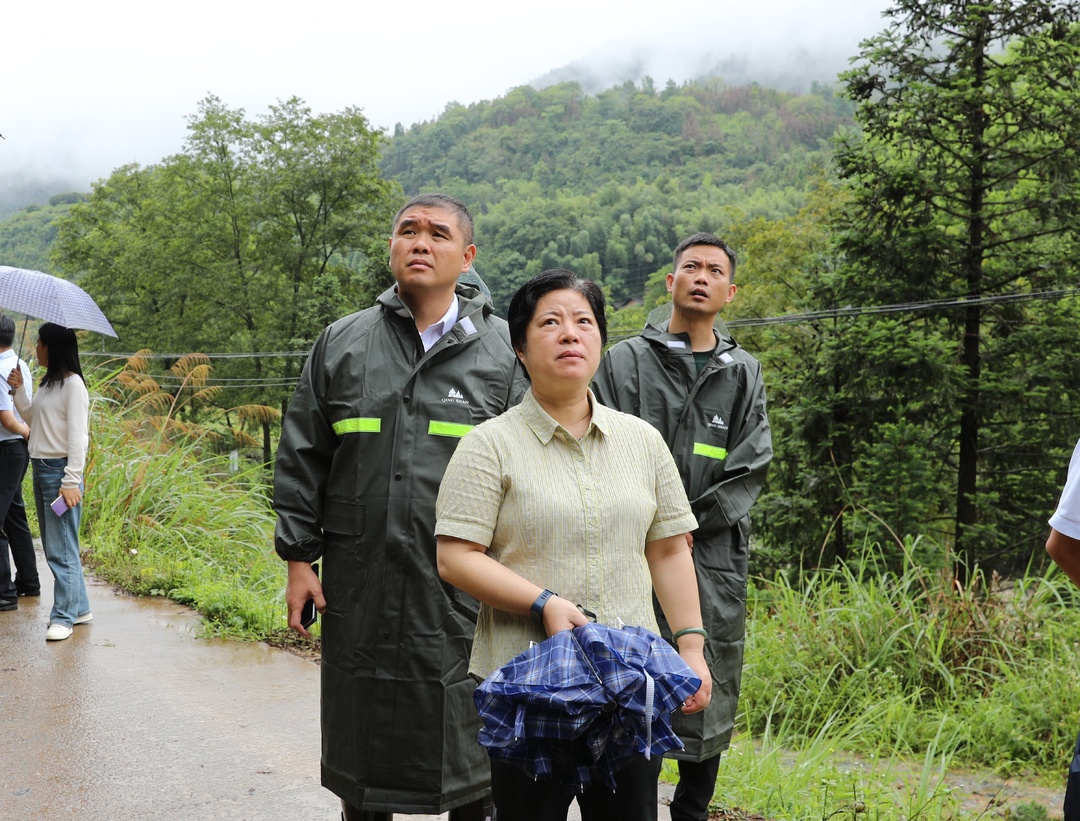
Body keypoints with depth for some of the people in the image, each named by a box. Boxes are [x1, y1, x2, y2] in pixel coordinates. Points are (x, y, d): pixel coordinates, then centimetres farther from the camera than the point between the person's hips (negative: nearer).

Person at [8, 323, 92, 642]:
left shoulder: (73, 384, -13)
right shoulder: (46, 383, 14)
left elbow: (78, 435, -17)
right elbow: (32, 418, 23)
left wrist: (71, 481, -21)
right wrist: (19, 390, 9)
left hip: (60, 471, -10)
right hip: (40, 470, 10)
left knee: (61, 548, -6)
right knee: (54, 546, 14)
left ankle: (63, 616, -1)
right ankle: (79, 608, 22)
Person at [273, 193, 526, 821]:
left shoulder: (504, 351, 1)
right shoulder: (341, 344, 7)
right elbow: (301, 460, 9)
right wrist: (299, 558, 4)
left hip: (464, 591, -2)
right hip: (360, 587, 2)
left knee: (470, 755, 9)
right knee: (362, 744, 15)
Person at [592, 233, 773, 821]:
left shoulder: (744, 374, 13)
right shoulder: (624, 360, 7)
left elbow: (751, 466, 3)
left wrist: (689, 525, -8)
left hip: (714, 558, 2)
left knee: (709, 696, 6)